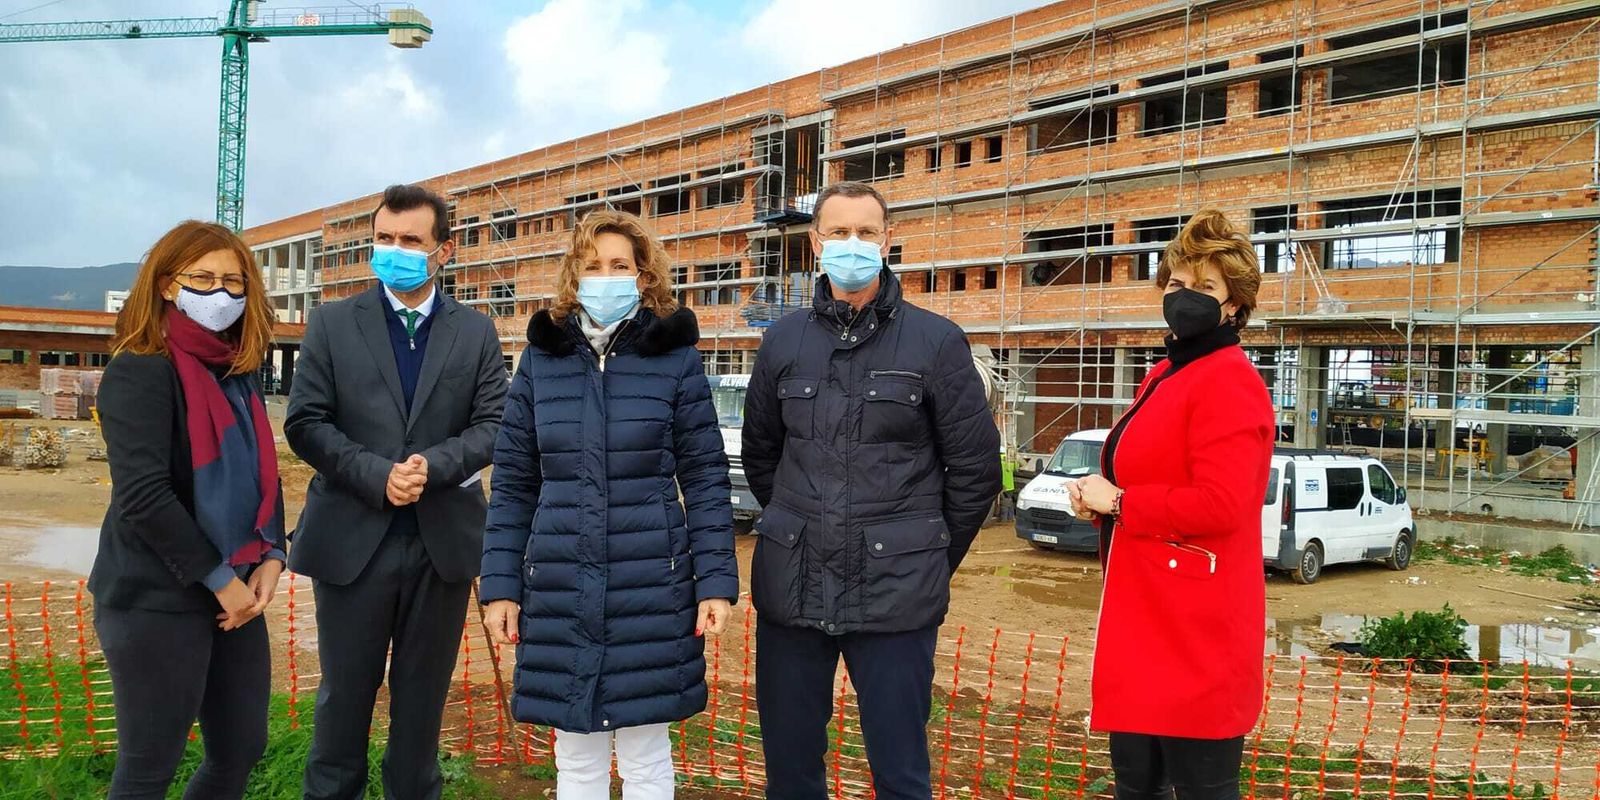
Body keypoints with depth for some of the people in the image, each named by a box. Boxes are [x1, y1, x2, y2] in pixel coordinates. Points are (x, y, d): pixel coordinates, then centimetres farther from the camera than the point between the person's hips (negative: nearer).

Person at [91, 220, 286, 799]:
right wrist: (220, 579, -16)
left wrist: (270, 557, -2)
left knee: (241, 751, 14)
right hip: (156, 601, -7)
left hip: (236, 592, 8)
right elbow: (143, 496, -20)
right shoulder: (140, 371, -12)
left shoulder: (239, 376, 11)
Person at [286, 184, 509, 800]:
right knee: (344, 692, 10)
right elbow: (305, 424, -3)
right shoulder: (332, 323, 4)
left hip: (444, 539, 1)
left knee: (424, 695, 12)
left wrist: (433, 465, -18)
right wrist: (378, 475, -16)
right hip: (353, 538, -1)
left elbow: (493, 425, 0)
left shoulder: (476, 333, 6)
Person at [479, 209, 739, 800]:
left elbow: (706, 479, -1)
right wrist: (500, 585, 3)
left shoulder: (674, 357, 0)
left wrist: (716, 582, -7)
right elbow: (512, 484, 7)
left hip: (651, 587, -2)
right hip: (559, 588, 2)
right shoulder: (541, 358, 6)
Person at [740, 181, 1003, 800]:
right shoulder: (783, 341, 8)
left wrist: (931, 558, 8)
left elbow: (975, 469, 2)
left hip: (896, 593, -3)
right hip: (790, 588, 3)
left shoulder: (937, 341, -2)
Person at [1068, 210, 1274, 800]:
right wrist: (1097, 495, 4)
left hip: (1197, 630, -10)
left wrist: (1117, 503, -14)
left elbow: (1218, 505, -25)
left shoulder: (1229, 382, -14)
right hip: (1143, 621, 10)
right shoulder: (1166, 377, 16)